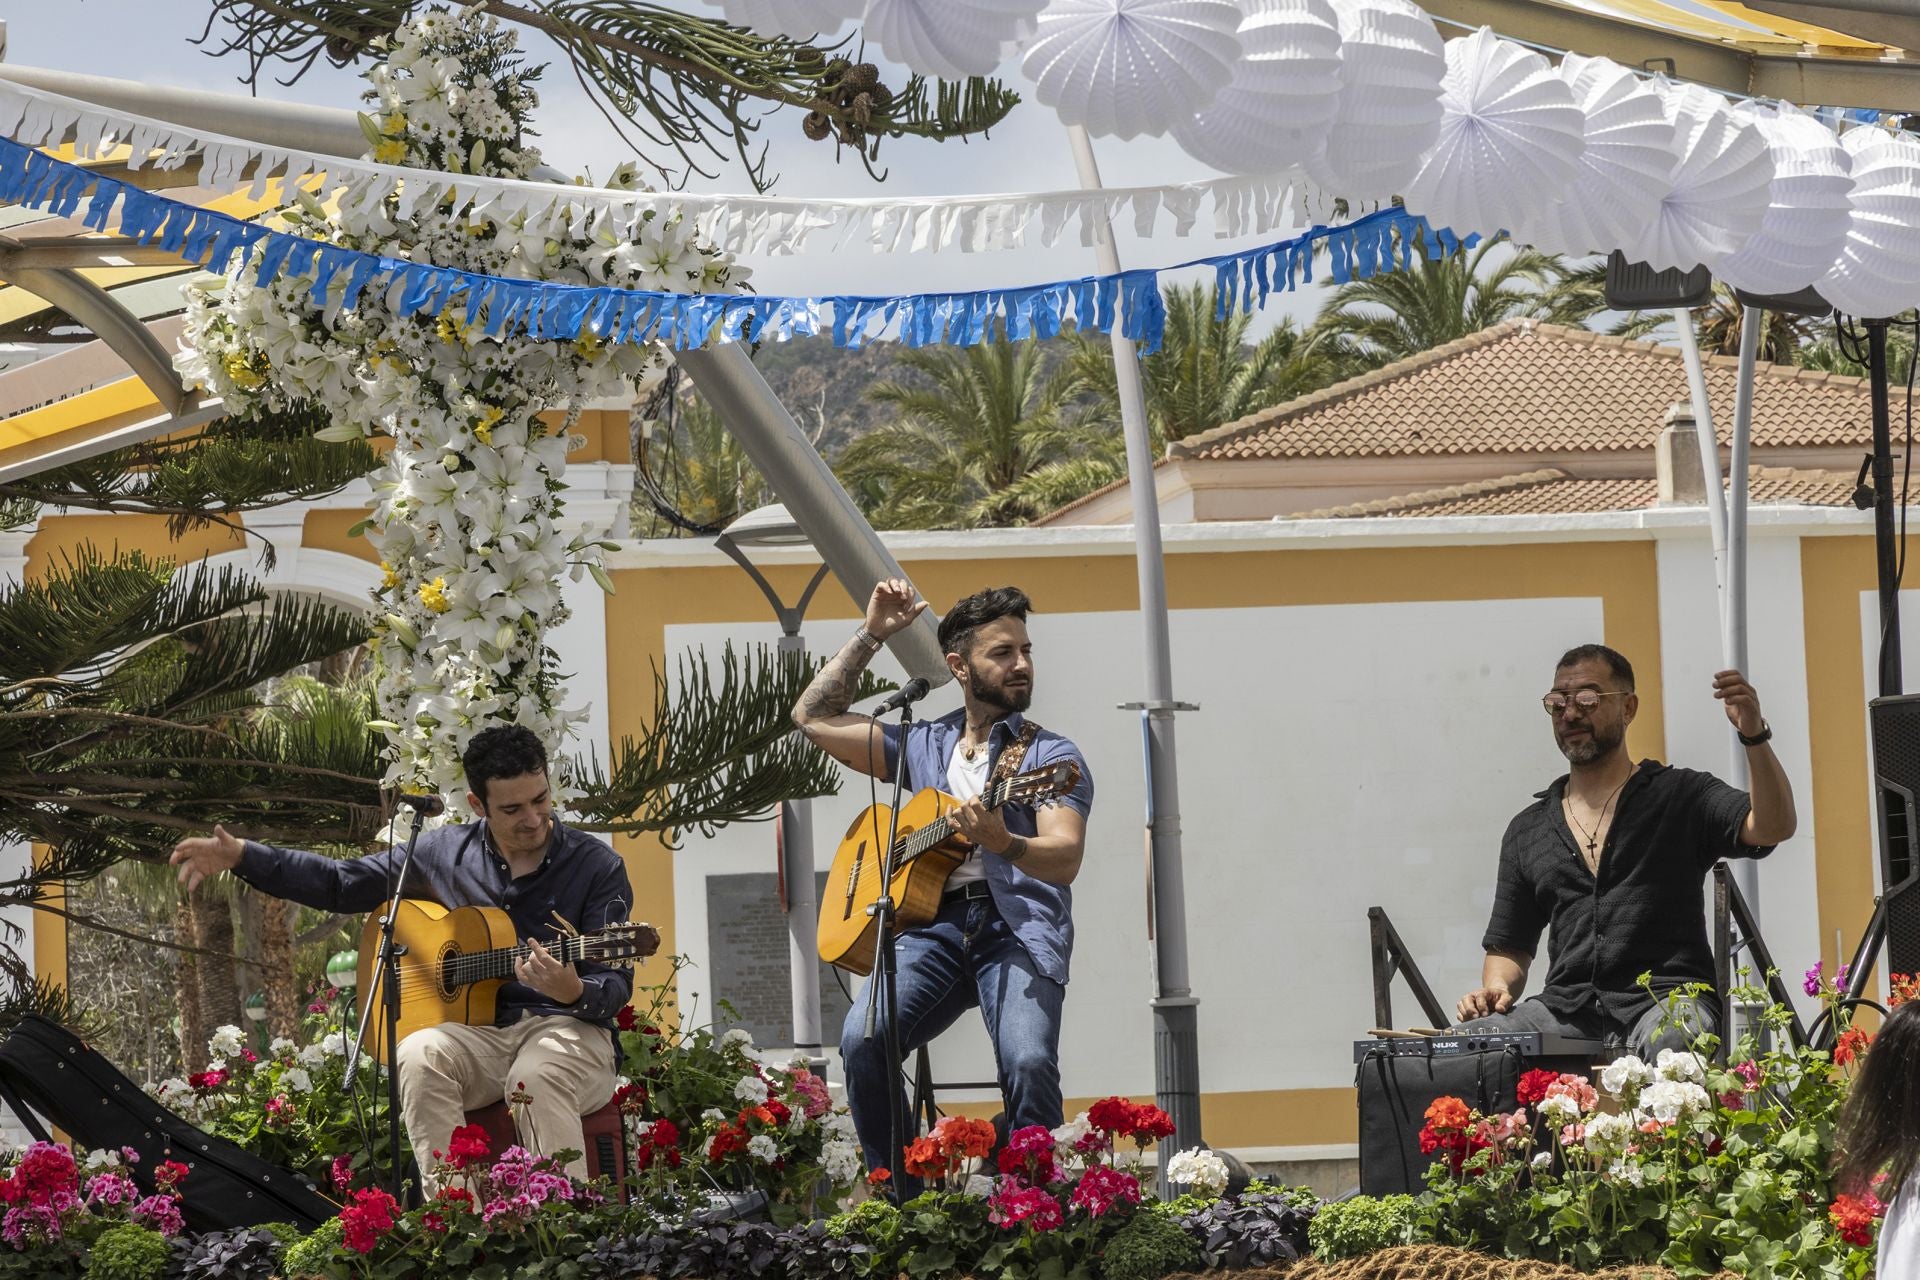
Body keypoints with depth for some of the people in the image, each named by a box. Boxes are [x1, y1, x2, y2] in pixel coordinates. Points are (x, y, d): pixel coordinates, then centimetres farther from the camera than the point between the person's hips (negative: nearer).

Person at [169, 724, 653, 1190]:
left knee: (537, 1074, -39)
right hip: (479, 1032, 3)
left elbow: (616, 985, -4)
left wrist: (574, 992, -29)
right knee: (420, 1054, -31)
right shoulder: (445, 851, 10)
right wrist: (241, 857, 8)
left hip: (566, 1029, -3)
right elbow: (340, 883, 18)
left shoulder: (596, 866, 0)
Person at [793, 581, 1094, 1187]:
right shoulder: (922, 745, 23)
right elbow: (813, 716, 27)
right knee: (863, 1040, -25)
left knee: (1029, 1061, -31)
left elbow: (1066, 859, -6)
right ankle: (900, 1203, -12)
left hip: (1019, 926, -3)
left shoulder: (1052, 756, 10)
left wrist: (1003, 843, -27)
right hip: (932, 922, 3)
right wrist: (871, 636, 22)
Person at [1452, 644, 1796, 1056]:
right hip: (1567, 1006, 4)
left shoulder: (1680, 795, 11)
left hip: (1665, 1001, -4)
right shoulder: (1528, 831, 22)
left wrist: (1754, 736, -22)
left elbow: (1772, 828, -7)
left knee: (1668, 1039, -41)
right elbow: (1509, 947, 26)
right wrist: (1496, 988, 2)